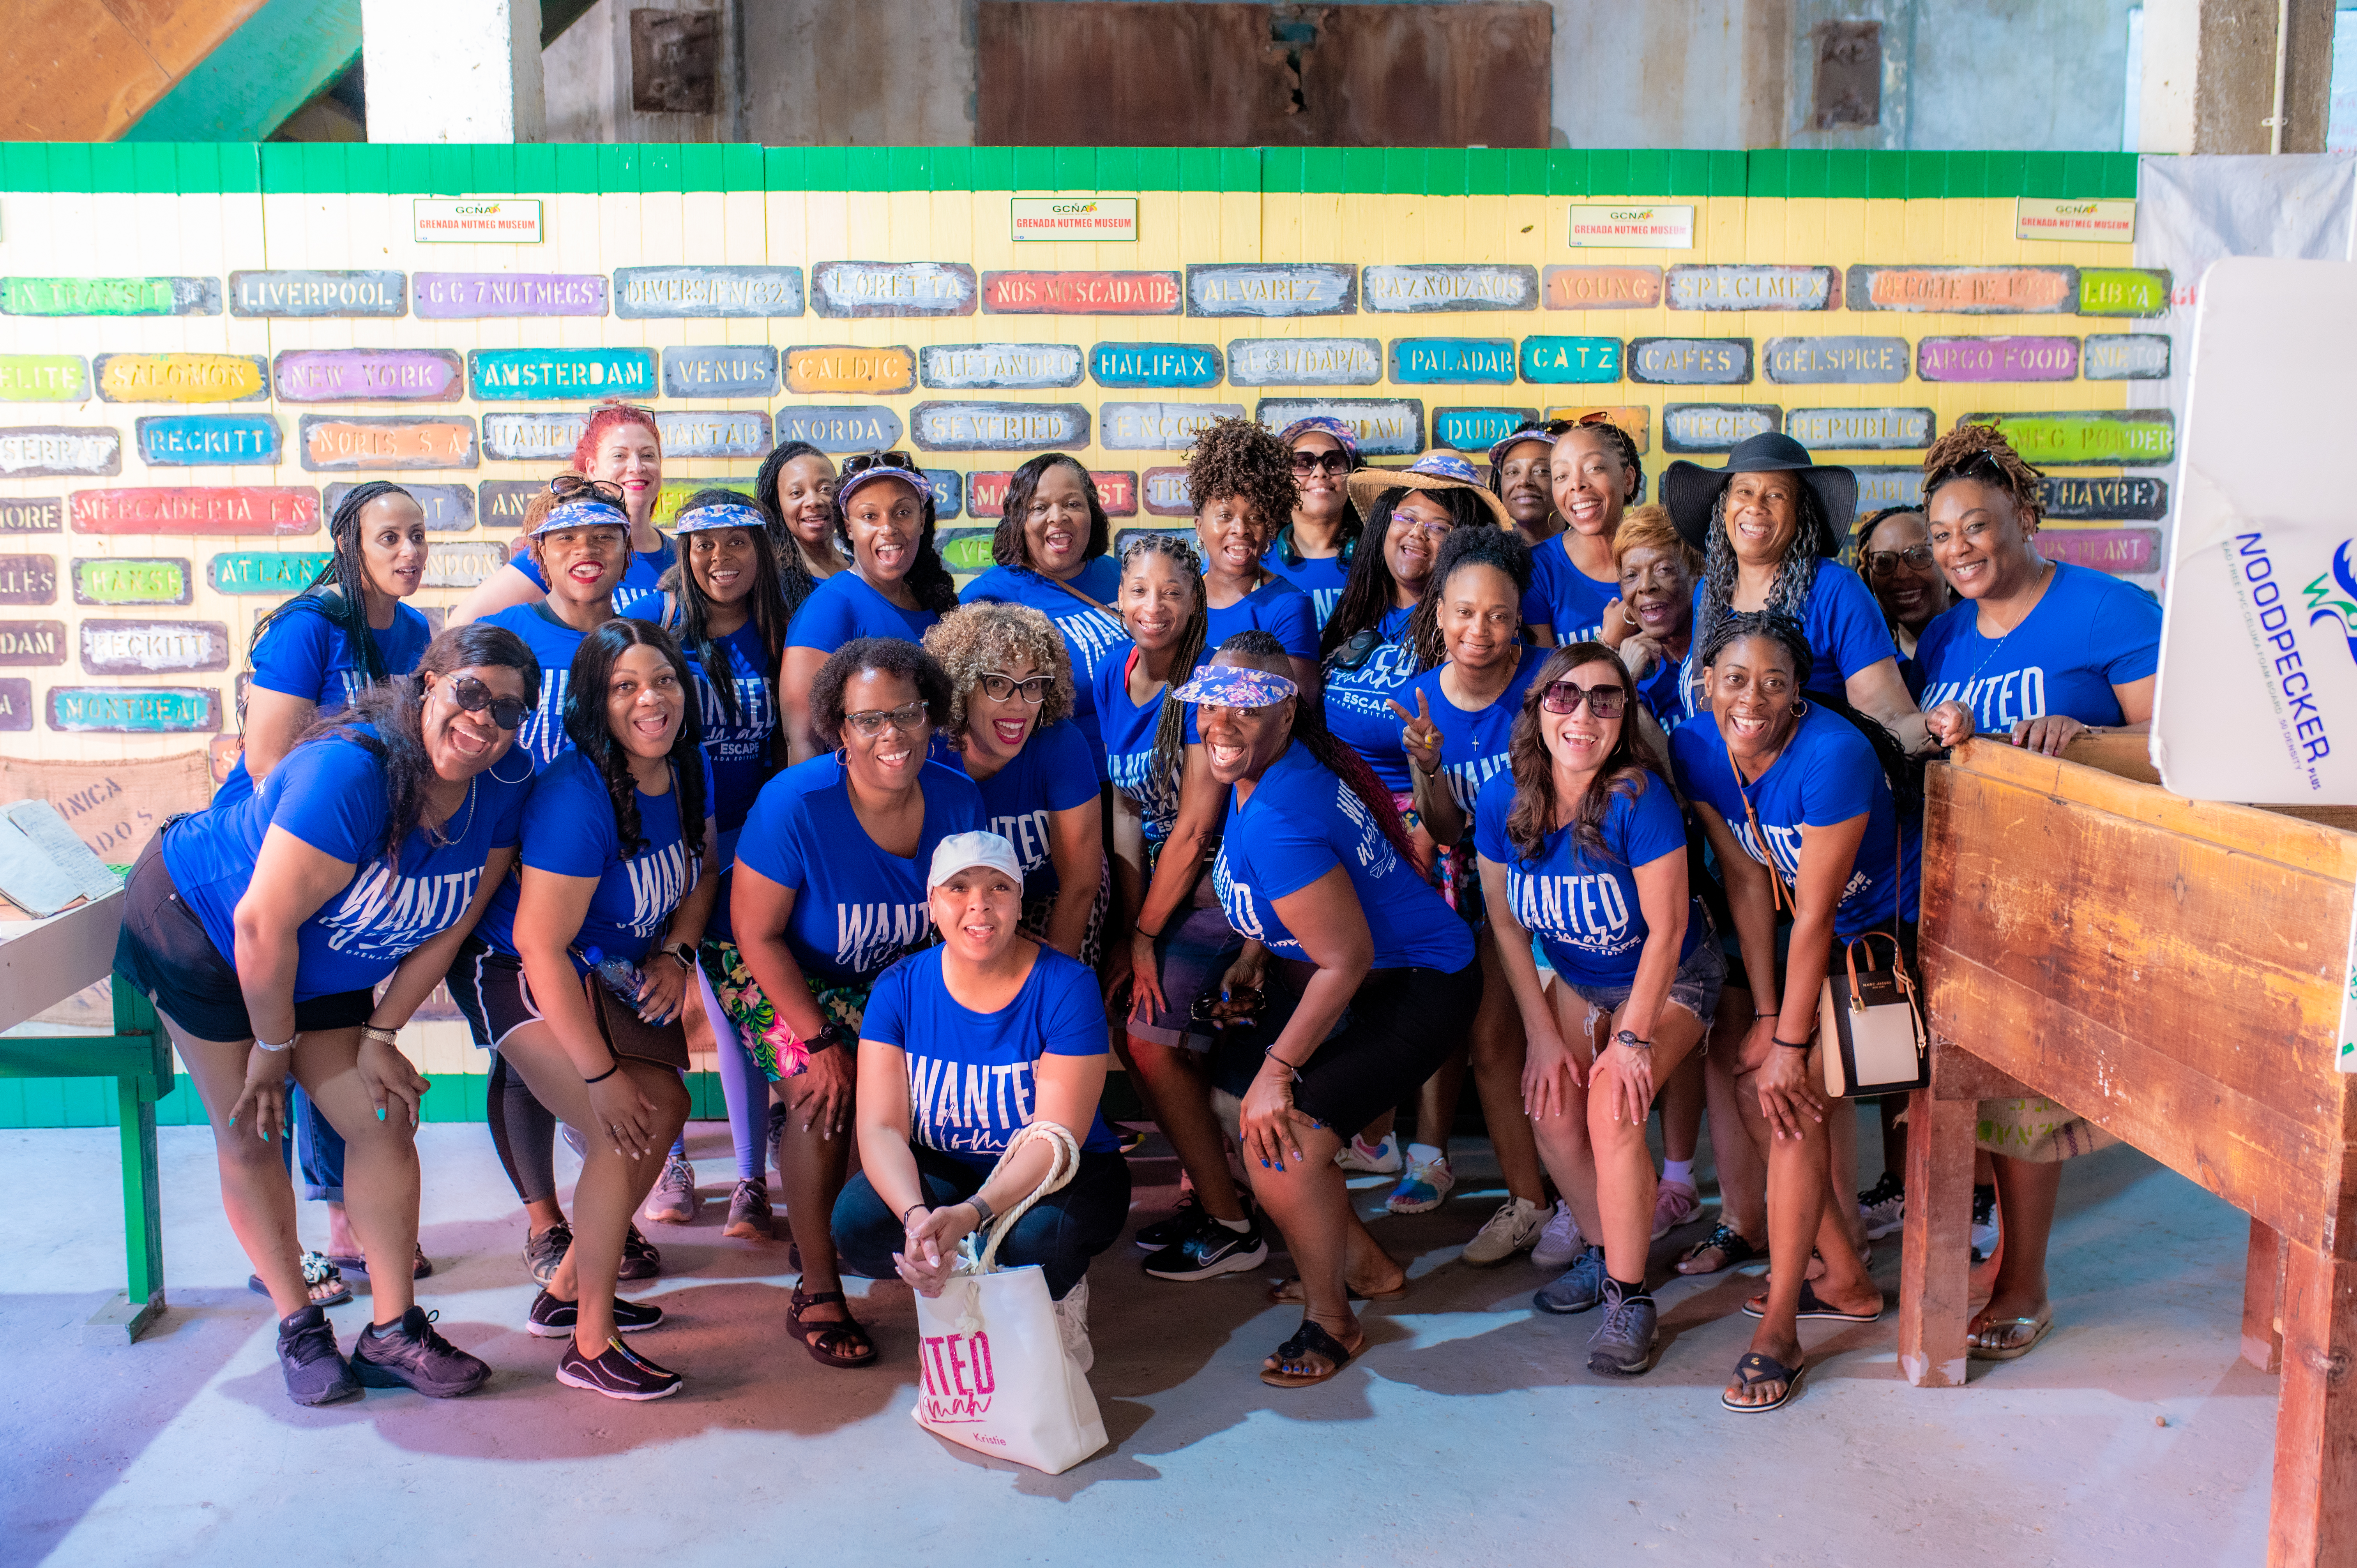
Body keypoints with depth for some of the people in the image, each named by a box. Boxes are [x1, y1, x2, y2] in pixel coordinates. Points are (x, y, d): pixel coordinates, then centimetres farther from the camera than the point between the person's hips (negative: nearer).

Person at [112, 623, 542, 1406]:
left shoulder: (502, 793, -17)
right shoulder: (348, 773, -38)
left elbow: (448, 925, -7)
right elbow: (263, 925, -32)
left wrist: (380, 1034, -7)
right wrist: (272, 1047, -20)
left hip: (322, 970, 6)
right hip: (195, 921, -6)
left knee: (386, 1122, -2)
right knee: (247, 1134, 0)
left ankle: (392, 1333, 8)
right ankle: (299, 1327, 16)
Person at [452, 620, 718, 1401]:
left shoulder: (690, 768, -7)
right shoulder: (576, 796, -31)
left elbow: (702, 873, 12)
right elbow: (541, 944, -30)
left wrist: (676, 955, -8)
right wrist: (601, 1074, -25)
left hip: (615, 970, 8)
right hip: (522, 975, -8)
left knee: (665, 1108, 8)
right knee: (624, 1131, -17)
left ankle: (567, 1291, 26)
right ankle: (589, 1347, -3)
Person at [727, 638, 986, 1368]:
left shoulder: (956, 800, -15)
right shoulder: (796, 802, -28)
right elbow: (757, 933, -20)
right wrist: (820, 1043, -21)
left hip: (896, 981, 4)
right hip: (787, 979, -4)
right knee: (825, 1098, -25)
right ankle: (817, 1294, -10)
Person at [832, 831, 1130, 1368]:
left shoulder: (1066, 986, -17)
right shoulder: (900, 987, -8)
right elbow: (882, 1128, -15)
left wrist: (969, 1214, -40)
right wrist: (916, 1216, -37)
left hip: (1062, 1177, -3)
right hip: (941, 1172, 3)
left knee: (1034, 1238, -37)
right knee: (858, 1220, -27)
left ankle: (1057, 1300, 1)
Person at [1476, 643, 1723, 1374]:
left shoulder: (1639, 798, -28)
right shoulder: (1503, 801, -15)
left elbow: (1666, 930, -22)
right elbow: (1506, 924, -5)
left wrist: (1633, 1038, -20)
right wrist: (1543, 1036, -8)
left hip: (1669, 981, -4)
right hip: (1573, 981, 4)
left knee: (1612, 1111, -24)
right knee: (1550, 1110, -14)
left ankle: (1629, 1294, -10)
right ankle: (1603, 1250, 12)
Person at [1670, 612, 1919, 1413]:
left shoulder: (1833, 755, -31)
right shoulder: (1695, 749, -11)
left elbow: (1815, 914, -26)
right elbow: (1746, 881, -5)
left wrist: (1790, 1043, -20)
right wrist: (1765, 1014, -6)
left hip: (1896, 927, -7)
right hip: (1826, 932, 7)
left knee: (1795, 1092, -17)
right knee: (1755, 1083, 1)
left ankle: (1779, 1330, -9)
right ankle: (1847, 1280, 19)